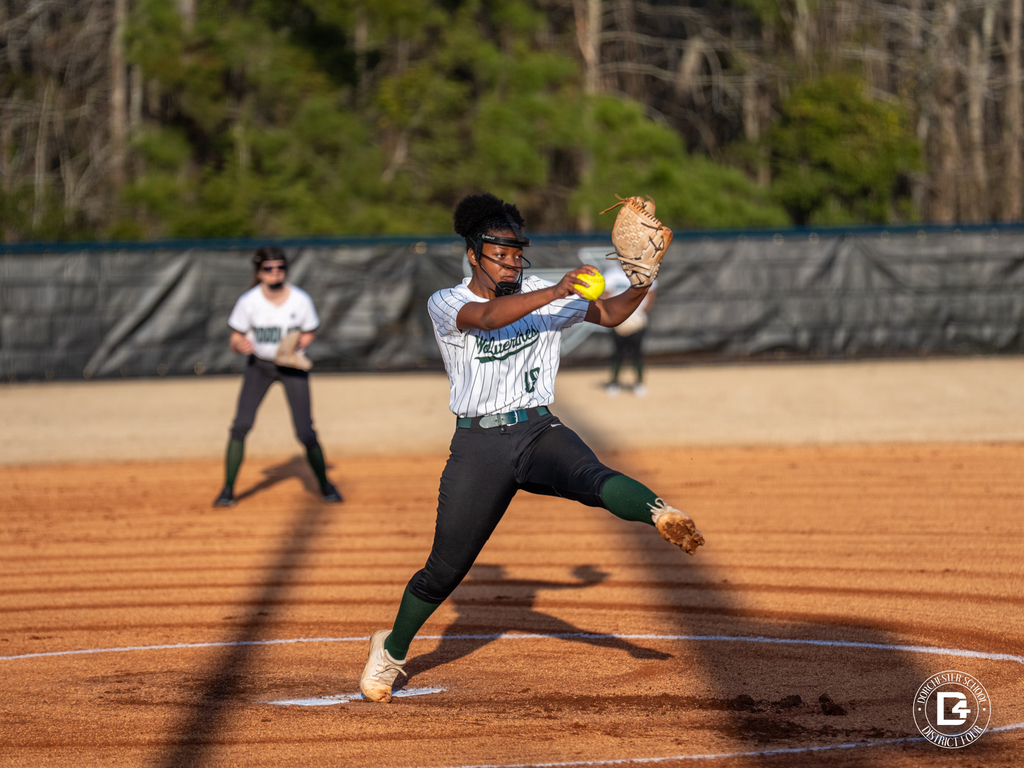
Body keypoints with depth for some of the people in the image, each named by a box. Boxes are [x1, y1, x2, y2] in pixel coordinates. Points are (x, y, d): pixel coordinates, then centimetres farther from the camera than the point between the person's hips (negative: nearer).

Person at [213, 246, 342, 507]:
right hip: (259, 366, 0)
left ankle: (325, 485, 17)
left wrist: (297, 344, -20)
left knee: (305, 432, -7)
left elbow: (310, 333, 1)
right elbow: (234, 341, -10)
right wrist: (240, 345, -34)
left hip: (292, 367, 0)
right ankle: (228, 490, -4)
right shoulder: (248, 301, -18)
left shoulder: (301, 300, -16)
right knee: (241, 425, -16)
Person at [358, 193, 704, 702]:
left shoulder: (540, 293, 9)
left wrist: (641, 285, -13)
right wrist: (556, 293, -35)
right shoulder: (445, 305, -3)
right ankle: (391, 648, 25)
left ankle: (660, 513, -61)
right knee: (445, 569, 3)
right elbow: (487, 317, -25)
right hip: (479, 444, -2)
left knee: (590, 477, -33)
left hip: (539, 431, 2)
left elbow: (610, 314, 8)